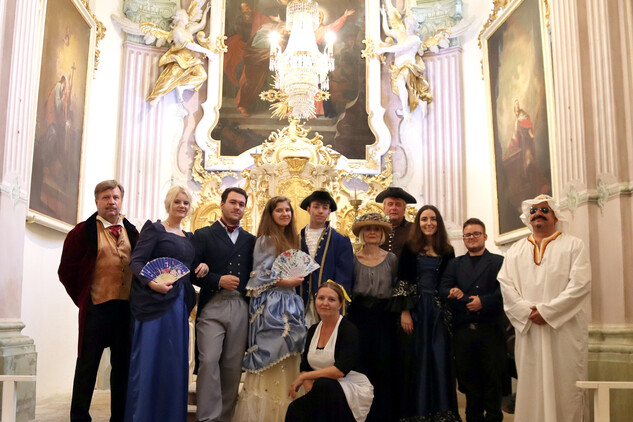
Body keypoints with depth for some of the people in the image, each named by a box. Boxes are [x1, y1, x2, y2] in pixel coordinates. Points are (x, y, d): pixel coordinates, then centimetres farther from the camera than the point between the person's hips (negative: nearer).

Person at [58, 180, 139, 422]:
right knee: (87, 365, 4)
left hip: (127, 308, 4)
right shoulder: (83, 232, -3)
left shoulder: (132, 232, 10)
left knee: (123, 365, 10)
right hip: (97, 308, -4)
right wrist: (82, 300, 0)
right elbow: (66, 271, 0)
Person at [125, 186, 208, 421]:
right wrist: (152, 282, -28)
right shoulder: (154, 229, -2)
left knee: (175, 362, 10)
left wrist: (201, 269, -3)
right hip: (156, 302, -6)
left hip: (180, 303, 6)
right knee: (149, 360, -2)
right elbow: (136, 261, -11)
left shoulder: (188, 237, 16)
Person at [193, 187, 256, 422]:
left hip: (241, 308, 3)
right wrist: (219, 280, -13)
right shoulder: (203, 235, 7)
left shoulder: (250, 240, 17)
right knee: (209, 362, -10)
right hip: (212, 307, -3)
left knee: (233, 366, 5)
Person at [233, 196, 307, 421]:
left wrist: (298, 279, 2)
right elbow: (259, 276, -9)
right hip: (271, 304, -7)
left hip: (290, 304, 7)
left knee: (287, 361, 6)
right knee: (271, 357, -6)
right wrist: (285, 281, -13)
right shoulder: (266, 240, -5)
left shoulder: (291, 240, 17)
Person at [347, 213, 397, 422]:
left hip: (384, 318, 0)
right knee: (360, 366, 0)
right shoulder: (353, 259, 5)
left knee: (383, 366, -1)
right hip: (359, 318, 0)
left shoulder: (391, 259, 5)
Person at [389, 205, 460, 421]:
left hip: (439, 309, 2)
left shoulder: (447, 251, 8)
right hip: (415, 308, -2)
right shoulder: (409, 249, 1)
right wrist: (404, 311, -9)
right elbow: (402, 281, -3)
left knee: (440, 359, 2)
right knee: (417, 358, 3)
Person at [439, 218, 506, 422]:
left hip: (490, 329, -2)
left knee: (492, 379, 4)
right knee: (468, 379, 8)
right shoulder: (455, 264, 15)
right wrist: (469, 300, -14)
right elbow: (443, 291, 1)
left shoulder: (499, 261, 7)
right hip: (463, 330, 3)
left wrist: (483, 302, -16)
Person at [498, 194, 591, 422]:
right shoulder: (515, 250, 15)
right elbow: (506, 284, 4)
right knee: (530, 386, 3)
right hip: (528, 330, 3)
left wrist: (547, 311, -14)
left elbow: (580, 284, -7)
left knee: (565, 387, -2)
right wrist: (527, 311, -12)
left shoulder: (574, 245, 6)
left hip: (564, 329, -2)